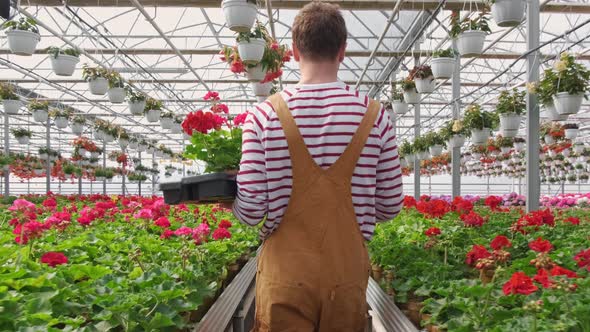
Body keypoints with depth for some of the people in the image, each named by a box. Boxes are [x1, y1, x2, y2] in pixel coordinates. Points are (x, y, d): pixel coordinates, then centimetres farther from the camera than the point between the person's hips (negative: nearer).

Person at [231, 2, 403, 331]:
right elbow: (390, 207, 1)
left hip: (285, 279, -1)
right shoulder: (375, 116, -5)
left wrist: (230, 192, 12)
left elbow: (250, 211, -10)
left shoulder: (265, 116, -9)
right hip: (348, 277, 2)